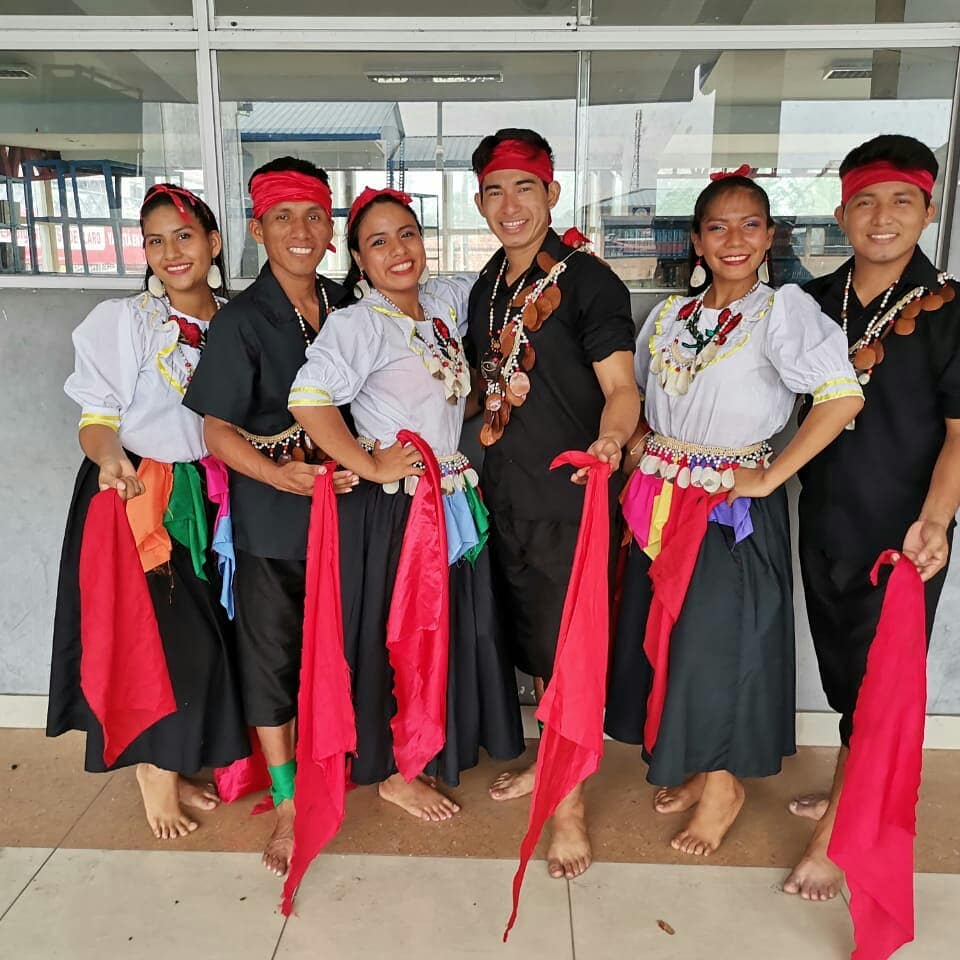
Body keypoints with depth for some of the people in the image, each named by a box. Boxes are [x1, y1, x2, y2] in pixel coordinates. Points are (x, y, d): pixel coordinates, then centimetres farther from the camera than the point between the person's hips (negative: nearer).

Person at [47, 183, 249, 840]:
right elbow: (97, 421, -10)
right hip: (132, 496, -4)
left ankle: (171, 768, 30)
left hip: (205, 497, 4)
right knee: (148, 635, -3)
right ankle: (155, 779, 19)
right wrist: (112, 459, -32)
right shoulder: (121, 320, -9)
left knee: (201, 636, 8)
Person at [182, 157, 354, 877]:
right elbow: (218, 430, -11)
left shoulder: (346, 306, 3)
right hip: (271, 519, -4)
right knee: (272, 651, 6)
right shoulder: (241, 321, -11)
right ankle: (287, 801, 23)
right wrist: (283, 474, -25)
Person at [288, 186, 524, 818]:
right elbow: (309, 397, -28)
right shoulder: (358, 323, -15)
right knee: (393, 636, 6)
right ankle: (393, 773, 27)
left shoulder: (445, 302, 7)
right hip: (390, 508, -7)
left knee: (455, 628, 17)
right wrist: (370, 466, -21)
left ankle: (436, 751, 39)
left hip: (454, 499, 8)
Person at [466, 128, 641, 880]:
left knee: (564, 646, 0)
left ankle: (570, 803, 17)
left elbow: (621, 387, -16)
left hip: (569, 494, -7)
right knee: (532, 637, 19)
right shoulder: (487, 288, 11)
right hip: (505, 492, 7)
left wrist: (610, 438, -35)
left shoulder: (589, 281, -10)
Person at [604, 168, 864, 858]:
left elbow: (843, 397, -21)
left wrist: (769, 478, -19)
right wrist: (637, 444, 4)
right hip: (663, 503, 6)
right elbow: (635, 392, 22)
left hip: (736, 506, -6)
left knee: (720, 636, 2)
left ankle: (723, 784, 25)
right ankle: (693, 768, 33)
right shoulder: (670, 314, 8)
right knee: (666, 631, 12)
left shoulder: (784, 309, -10)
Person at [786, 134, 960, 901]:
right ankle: (850, 793, 39)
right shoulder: (816, 300, 3)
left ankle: (834, 836, 17)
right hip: (824, 518, 5)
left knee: (880, 680, 5)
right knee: (842, 668, 18)